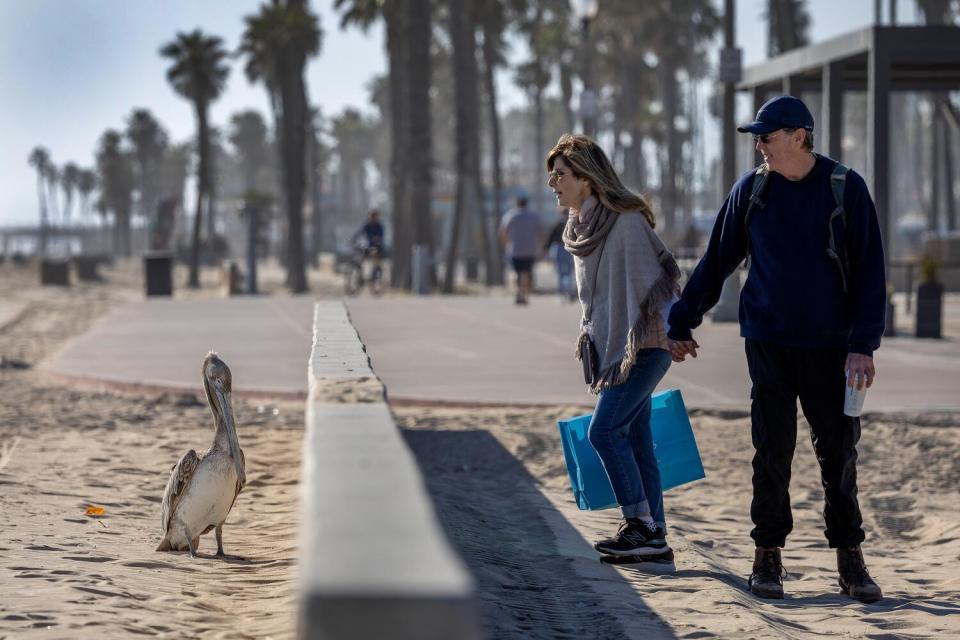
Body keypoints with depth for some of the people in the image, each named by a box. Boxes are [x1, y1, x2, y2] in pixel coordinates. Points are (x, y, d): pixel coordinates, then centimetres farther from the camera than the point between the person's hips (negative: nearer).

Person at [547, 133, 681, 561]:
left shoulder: (626, 221, -14)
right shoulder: (581, 228, 13)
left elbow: (649, 281, -16)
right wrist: (588, 334, 20)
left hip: (644, 344, -9)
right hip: (610, 347, 9)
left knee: (604, 430, -15)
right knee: (633, 439, 7)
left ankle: (640, 525, -9)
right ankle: (654, 537, 10)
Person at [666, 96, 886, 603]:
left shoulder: (845, 188, -3)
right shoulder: (750, 190, 3)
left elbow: (869, 271, -3)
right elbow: (716, 262, 11)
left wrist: (863, 345, -10)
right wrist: (682, 323, 12)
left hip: (831, 345, -1)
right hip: (769, 342, 1)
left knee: (839, 452, 2)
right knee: (772, 452, 1)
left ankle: (850, 560, 10)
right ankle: (767, 558, 10)